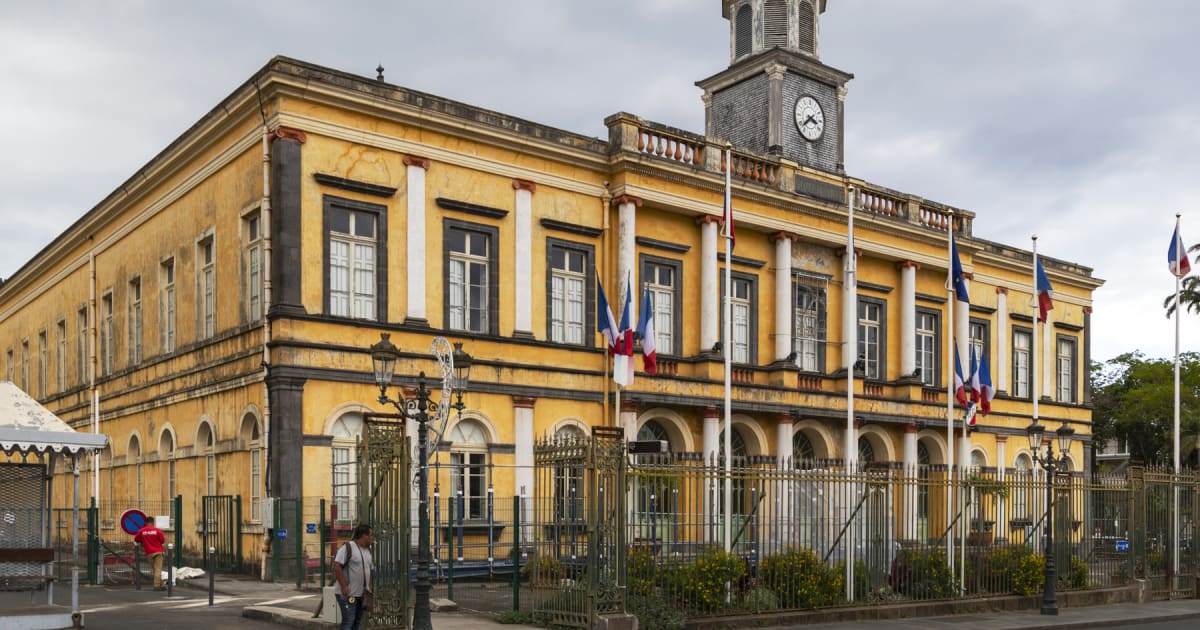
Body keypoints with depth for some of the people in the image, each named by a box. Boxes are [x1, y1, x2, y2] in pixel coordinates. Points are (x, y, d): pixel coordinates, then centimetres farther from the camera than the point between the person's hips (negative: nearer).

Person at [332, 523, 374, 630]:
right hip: (348, 594, -8)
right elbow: (336, 566, -19)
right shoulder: (348, 548, -13)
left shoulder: (368, 550, 15)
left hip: (362, 594, 9)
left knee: (357, 621, 11)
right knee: (348, 621, -9)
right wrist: (344, 586, -22)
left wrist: (369, 587, 14)